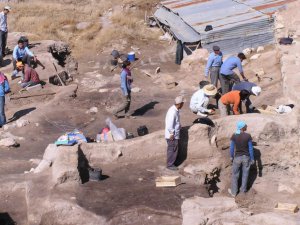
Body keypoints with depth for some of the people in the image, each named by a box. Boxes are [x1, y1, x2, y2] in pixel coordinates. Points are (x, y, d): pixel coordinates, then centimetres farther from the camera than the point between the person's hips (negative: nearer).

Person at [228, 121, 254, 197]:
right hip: (246, 157, 0)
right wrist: (252, 159, 0)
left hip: (237, 157, 0)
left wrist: (231, 157, 10)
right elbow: (250, 148, -12)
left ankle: (234, 192, 27)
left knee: (235, 175, 16)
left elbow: (232, 148, -7)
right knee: (245, 174, 20)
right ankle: (243, 189, 35)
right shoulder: (248, 136, -19)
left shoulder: (234, 136, -16)